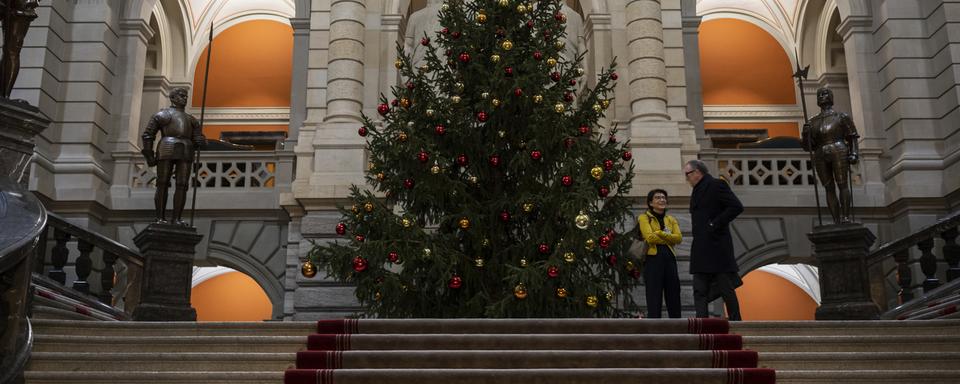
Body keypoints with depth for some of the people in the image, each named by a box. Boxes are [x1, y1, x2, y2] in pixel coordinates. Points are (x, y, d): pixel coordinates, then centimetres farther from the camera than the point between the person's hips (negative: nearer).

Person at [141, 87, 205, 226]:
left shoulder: (191, 119, 26)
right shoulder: (162, 114, 10)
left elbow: (197, 140, 20)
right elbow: (147, 135, 5)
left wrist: (200, 141, -4)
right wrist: (149, 156, -4)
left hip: (185, 154, 4)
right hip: (167, 150, -4)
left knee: (182, 186, -6)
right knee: (163, 185, -7)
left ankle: (177, 219, -5)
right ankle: (160, 218, -5)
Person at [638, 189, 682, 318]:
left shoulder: (671, 219, 18)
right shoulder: (644, 218, 4)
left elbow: (679, 238, 0)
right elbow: (650, 237, -13)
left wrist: (660, 233, -11)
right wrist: (669, 238, -3)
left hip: (669, 259, 5)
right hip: (653, 260, -5)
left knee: (673, 295, 7)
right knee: (654, 298, -7)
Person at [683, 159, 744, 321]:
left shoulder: (716, 185, -6)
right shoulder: (697, 191, 19)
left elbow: (737, 207, -16)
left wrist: (715, 224, -16)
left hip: (717, 246, -9)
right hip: (701, 251, 9)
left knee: (726, 289, -1)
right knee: (700, 291, 2)